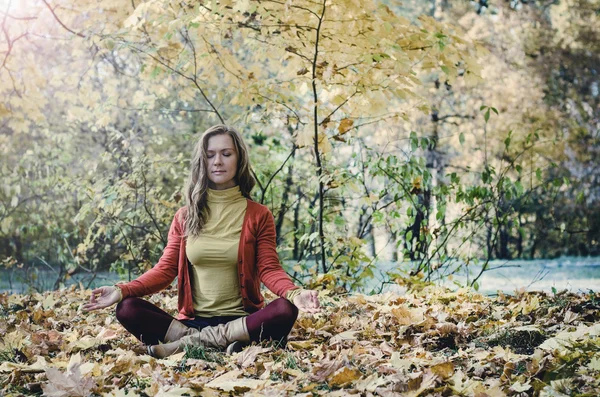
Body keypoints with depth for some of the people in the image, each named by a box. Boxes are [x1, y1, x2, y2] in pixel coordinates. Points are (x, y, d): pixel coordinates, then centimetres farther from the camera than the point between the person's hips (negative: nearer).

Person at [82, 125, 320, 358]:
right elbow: (165, 269, 6)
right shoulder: (185, 216, 10)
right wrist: (122, 291, -10)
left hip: (241, 320, -1)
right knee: (127, 309, -21)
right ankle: (224, 345, -29)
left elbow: (269, 269, -4)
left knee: (285, 310, -34)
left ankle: (189, 344, -28)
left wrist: (294, 293, -27)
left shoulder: (258, 215, 4)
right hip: (193, 320, 2)